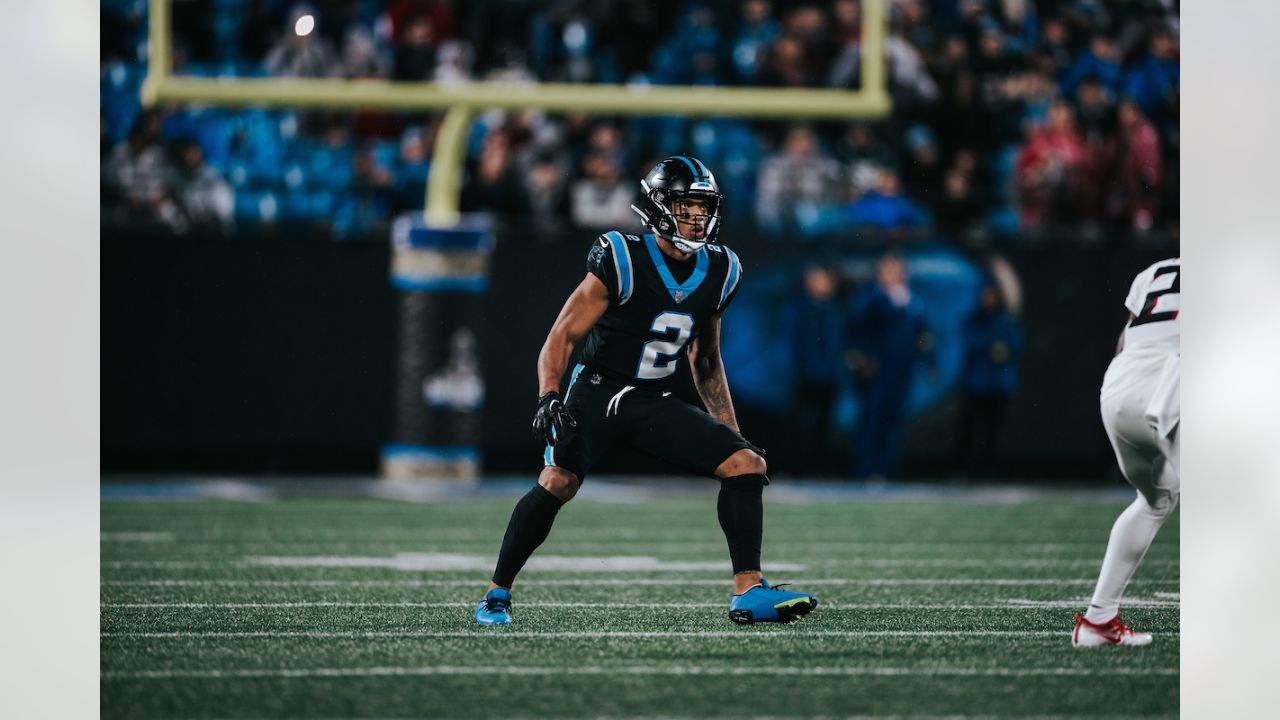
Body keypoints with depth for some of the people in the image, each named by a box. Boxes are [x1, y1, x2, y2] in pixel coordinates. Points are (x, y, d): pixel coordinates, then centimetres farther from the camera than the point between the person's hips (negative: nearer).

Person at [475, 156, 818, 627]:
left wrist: (731, 432, 16)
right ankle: (496, 595, -10)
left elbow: (706, 361, 18)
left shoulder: (718, 272, 4)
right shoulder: (623, 262, -14)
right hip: (597, 392, -5)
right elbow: (563, 336, -12)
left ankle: (749, 593, -9)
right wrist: (548, 397, -27)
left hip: (656, 403, 6)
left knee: (746, 464, -9)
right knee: (557, 483, -25)